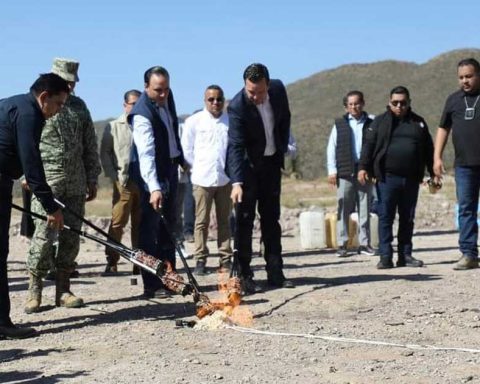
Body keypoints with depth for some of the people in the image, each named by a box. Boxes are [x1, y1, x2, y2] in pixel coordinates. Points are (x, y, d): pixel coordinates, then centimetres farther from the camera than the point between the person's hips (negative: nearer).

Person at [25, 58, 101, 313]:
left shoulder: (79, 106, 15)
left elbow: (90, 145, 18)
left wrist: (92, 179, 15)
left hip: (76, 184, 5)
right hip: (47, 182, -5)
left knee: (71, 236, 5)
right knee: (44, 234, -10)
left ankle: (63, 290, 13)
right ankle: (34, 290, 1)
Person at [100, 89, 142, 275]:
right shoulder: (114, 127, 7)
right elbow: (104, 153, 6)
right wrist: (114, 177, -3)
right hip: (123, 182, -2)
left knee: (140, 224, 6)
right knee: (117, 222, -5)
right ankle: (112, 263, -2)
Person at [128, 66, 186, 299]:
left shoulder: (167, 98, 2)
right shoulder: (142, 114, -24)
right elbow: (146, 153, -34)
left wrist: (181, 158, 22)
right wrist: (154, 188, -43)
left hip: (170, 169, 9)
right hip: (150, 175, -8)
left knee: (168, 228, 14)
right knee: (150, 229, -6)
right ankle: (152, 285, -4)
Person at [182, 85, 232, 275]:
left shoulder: (231, 121, 3)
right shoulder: (194, 121, 1)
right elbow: (186, 150, 5)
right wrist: (198, 168, 4)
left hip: (225, 179, 2)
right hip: (202, 179, -1)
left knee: (224, 221, 8)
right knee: (201, 221, -1)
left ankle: (225, 259, 13)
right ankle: (200, 259, 4)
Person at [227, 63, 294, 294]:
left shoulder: (278, 89, -12)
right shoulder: (237, 106, -27)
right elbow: (236, 146, -32)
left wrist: (283, 148, 6)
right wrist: (236, 182, -41)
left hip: (271, 162, 5)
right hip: (247, 165, -5)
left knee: (271, 219, 10)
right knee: (245, 220, -5)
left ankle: (275, 274, 16)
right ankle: (244, 276, -1)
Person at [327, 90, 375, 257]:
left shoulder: (371, 123, 7)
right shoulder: (340, 124, 7)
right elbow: (331, 148, 6)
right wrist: (332, 170, -2)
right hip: (345, 171, -1)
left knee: (365, 209, 5)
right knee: (343, 209, 0)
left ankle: (364, 243, 12)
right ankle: (342, 244, 5)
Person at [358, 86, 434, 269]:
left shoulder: (418, 122, 13)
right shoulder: (380, 121, 6)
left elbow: (428, 150, 16)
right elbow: (369, 145, 0)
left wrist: (433, 174, 14)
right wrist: (363, 167, -11)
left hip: (411, 180, 3)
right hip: (387, 178, -3)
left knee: (407, 219, 8)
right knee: (385, 218, -4)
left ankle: (405, 255, 15)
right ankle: (385, 257, -2)